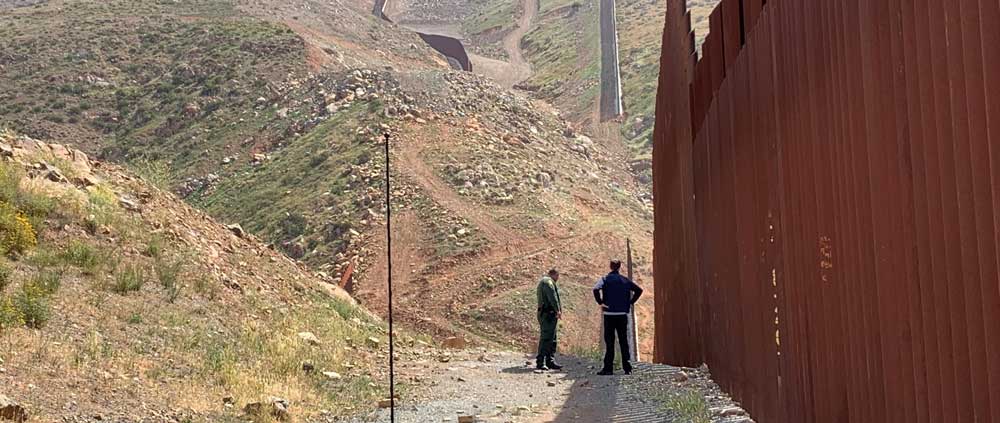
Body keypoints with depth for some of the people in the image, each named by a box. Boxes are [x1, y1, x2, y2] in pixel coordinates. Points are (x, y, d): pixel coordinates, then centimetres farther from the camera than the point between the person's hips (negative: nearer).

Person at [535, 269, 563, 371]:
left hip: (544, 313, 11)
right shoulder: (548, 282, -10)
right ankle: (540, 362, -12)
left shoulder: (543, 281, 24)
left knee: (551, 339, 14)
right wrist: (558, 310, -21)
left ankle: (550, 361, 18)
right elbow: (553, 297, -20)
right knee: (546, 338, -11)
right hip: (548, 313, -11)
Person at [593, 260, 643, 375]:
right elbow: (639, 290, 7)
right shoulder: (625, 280, 8)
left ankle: (608, 368, -2)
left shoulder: (605, 279, -2)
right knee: (624, 341, 7)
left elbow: (595, 289, -19)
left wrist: (600, 303, -10)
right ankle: (627, 368, 6)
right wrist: (630, 302, 8)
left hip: (609, 314, -3)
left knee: (609, 342, 0)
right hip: (623, 314, 3)